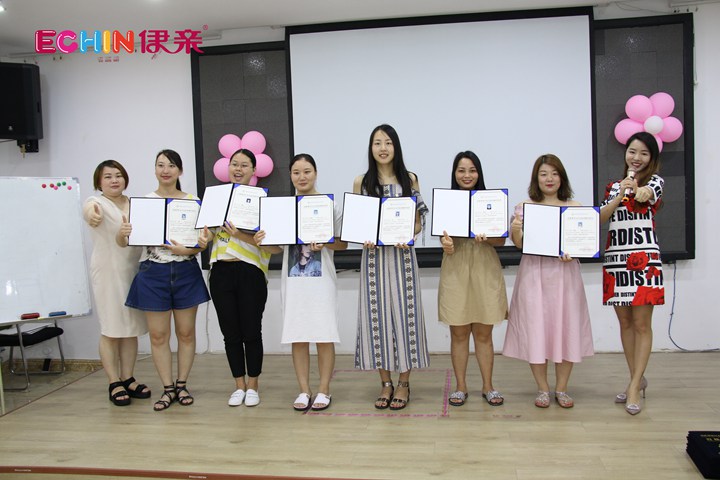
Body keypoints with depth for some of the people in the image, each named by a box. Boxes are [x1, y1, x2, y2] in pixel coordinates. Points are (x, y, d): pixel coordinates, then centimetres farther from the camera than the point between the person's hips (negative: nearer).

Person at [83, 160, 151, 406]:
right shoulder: (98, 202, -4)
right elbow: (89, 209, -29)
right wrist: (91, 213, -53)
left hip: (134, 271, 5)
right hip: (108, 273, -5)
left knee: (131, 328, 9)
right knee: (111, 330, -1)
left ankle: (128, 379, 20)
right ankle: (114, 383, 9)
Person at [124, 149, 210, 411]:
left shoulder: (193, 202, 1)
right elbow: (128, 240, 4)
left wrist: (186, 250, -18)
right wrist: (124, 234, -18)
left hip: (186, 272, 0)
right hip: (153, 273, 1)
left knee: (186, 332, 8)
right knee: (158, 335, 5)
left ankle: (182, 385, 24)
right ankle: (168, 388, 20)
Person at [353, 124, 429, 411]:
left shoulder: (409, 180, 5)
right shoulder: (361, 182, 5)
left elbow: (418, 222, 6)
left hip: (402, 256, 0)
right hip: (374, 257, 1)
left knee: (404, 313, 1)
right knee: (377, 315, 3)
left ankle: (404, 383, 16)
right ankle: (386, 384, 18)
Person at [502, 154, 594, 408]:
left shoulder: (575, 207, 8)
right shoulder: (524, 207, 6)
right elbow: (519, 244, 0)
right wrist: (515, 230, -21)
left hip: (564, 273, 1)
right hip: (534, 273, -1)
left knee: (566, 327, 3)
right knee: (535, 328, 1)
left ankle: (561, 388, 17)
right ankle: (542, 389, 14)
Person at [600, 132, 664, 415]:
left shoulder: (655, 181, 5)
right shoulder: (614, 186, 17)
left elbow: (644, 196, -19)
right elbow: (600, 217, 1)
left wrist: (634, 188, -34)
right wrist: (620, 195, -11)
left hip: (643, 258, -4)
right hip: (615, 258, 5)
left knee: (641, 324, -4)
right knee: (625, 322, 9)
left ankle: (634, 387, 0)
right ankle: (638, 380, 22)